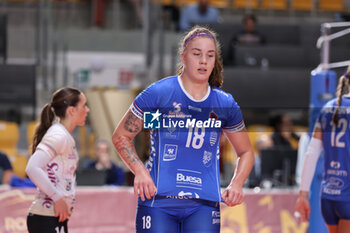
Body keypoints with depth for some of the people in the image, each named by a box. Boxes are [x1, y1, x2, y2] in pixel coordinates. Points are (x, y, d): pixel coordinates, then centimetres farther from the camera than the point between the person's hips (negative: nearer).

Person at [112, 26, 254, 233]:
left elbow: (246, 152, 21)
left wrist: (236, 184, 2)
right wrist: (140, 171, -10)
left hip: (204, 204, 2)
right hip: (158, 200, -2)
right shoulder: (159, 93, -2)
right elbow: (121, 136, 6)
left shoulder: (225, 104, 7)